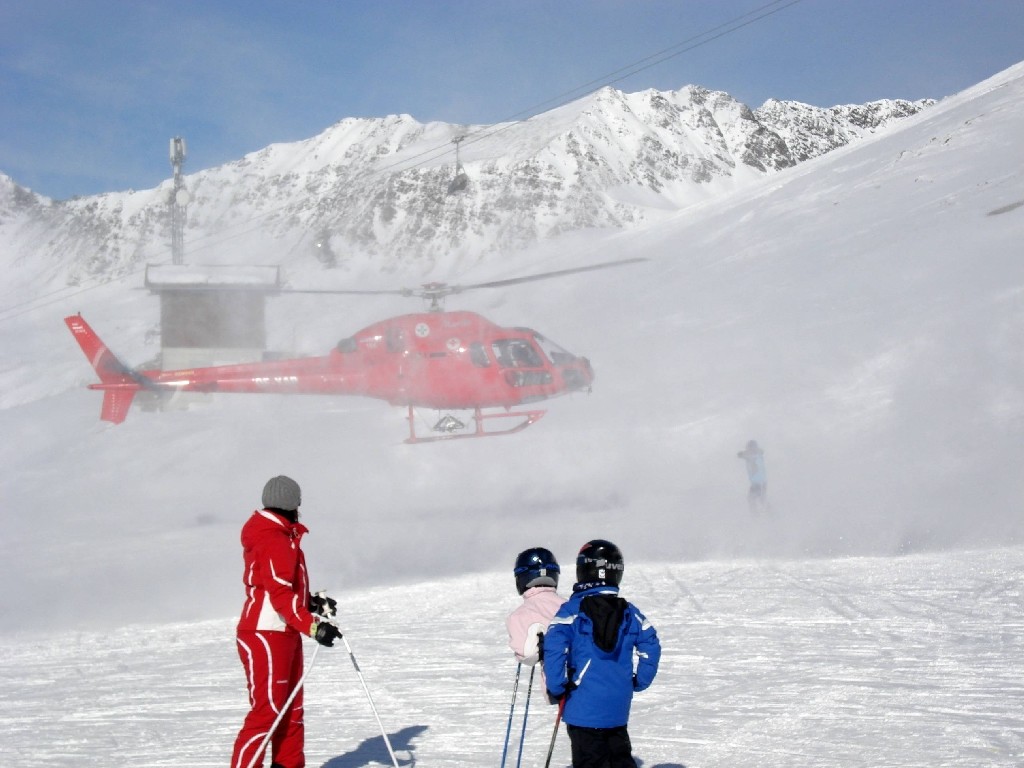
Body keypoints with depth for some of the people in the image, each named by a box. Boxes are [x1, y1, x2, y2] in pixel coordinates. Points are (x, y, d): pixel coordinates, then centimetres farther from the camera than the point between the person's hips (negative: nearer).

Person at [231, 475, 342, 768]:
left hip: (284, 635, 10)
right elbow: (280, 594, -25)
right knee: (266, 711, -10)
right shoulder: (273, 541, -16)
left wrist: (313, 603, 8)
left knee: (291, 711, 13)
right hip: (266, 635, -10)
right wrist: (313, 626, -30)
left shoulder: (281, 537, 16)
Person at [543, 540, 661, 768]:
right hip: (619, 708, 5)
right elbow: (651, 647, 7)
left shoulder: (572, 610, -9)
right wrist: (638, 682, 16)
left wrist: (556, 689, -9)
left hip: (584, 708, -5)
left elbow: (554, 650, -19)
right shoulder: (630, 613, 6)